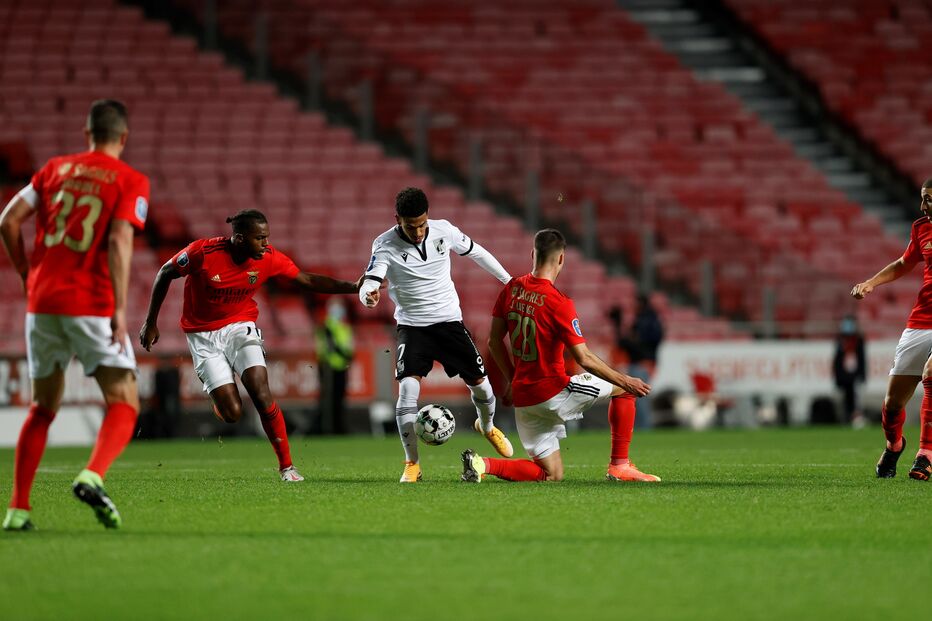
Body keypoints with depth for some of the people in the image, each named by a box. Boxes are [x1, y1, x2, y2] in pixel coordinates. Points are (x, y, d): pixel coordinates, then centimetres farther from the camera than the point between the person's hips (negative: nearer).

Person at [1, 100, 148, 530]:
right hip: (91, 303, -4)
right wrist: (120, 310, -16)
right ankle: (93, 476, -28)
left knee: (42, 408, 17)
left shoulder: (57, 168, 13)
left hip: (43, 301, 5)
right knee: (124, 403, 0)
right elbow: (119, 242, -13)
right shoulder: (131, 181, 0)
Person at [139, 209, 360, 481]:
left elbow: (308, 280, -1)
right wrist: (151, 323, -2)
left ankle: (287, 466, -7)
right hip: (203, 335, -2)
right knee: (232, 413, -11)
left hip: (240, 326, 2)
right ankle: (219, 397, 28)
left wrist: (353, 287, -10)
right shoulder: (202, 252, -23)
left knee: (262, 395, -19)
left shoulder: (269, 259, -13)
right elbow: (165, 274, -7)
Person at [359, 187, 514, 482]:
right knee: (408, 387, -22)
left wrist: (508, 280, 17)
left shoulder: (443, 231, -8)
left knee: (480, 382, 6)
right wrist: (368, 294, -52)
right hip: (411, 325, -2)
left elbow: (475, 252, 9)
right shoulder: (385, 245, -16)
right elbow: (370, 281, -27)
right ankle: (412, 464, -10)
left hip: (449, 320, 3)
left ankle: (487, 425, 43)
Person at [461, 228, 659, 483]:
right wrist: (624, 381, -5)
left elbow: (494, 342, 11)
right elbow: (584, 359, -16)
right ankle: (619, 466, 12)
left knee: (551, 474, 15)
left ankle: (483, 464, -5)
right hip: (553, 393, -6)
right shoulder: (559, 303, -17)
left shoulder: (511, 290, 3)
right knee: (623, 389, 13)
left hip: (523, 397, 6)